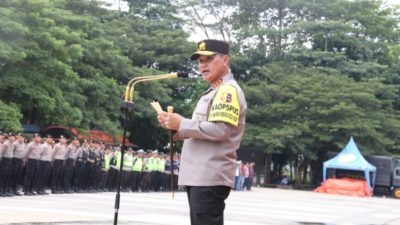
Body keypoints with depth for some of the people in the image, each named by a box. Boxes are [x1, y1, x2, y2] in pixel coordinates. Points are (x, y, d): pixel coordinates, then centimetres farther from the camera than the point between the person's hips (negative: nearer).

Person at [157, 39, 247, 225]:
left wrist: (181, 123, -13)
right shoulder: (211, 93, 24)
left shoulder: (228, 90, -8)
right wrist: (174, 126, 8)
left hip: (211, 177, -11)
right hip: (198, 176, 11)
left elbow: (220, 130, -21)